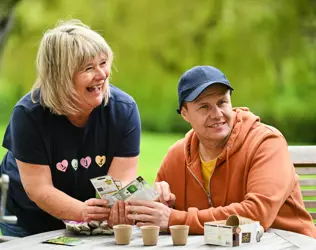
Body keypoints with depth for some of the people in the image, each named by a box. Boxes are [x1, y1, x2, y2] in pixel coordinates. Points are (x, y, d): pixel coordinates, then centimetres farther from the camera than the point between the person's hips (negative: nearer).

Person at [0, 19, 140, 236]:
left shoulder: (123, 109, -15)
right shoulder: (29, 113, -21)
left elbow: (121, 180, -20)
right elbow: (38, 188, -25)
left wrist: (117, 209, -43)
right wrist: (83, 212, -43)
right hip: (27, 222, -3)